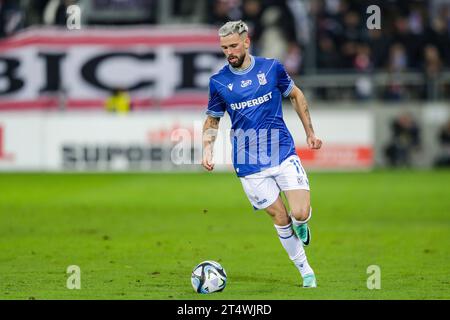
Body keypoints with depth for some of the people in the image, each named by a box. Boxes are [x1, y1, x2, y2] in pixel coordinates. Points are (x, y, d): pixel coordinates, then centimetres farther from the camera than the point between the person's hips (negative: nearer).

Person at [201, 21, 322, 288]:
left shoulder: (271, 68, -2)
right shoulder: (219, 82, -1)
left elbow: (296, 95, 14)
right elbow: (213, 119, 12)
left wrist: (310, 133, 15)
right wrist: (207, 149, -4)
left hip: (283, 152, 0)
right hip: (249, 164, 0)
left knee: (300, 213, -14)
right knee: (280, 218, 1)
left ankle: (301, 225, 23)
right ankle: (306, 271, 18)